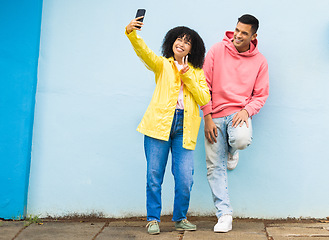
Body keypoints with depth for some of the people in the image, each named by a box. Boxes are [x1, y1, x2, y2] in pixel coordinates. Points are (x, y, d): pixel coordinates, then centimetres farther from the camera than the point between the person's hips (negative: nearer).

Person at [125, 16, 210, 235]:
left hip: (184, 127, 2)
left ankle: (180, 218, 17)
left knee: (185, 178, -4)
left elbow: (205, 99, 6)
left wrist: (188, 77, -3)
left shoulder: (197, 72, 18)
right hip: (160, 123, -1)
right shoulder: (162, 65, 12)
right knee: (154, 175, -1)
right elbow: (143, 51, -9)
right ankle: (153, 219, 13)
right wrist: (132, 33, -28)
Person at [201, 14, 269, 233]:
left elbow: (261, 95, 6)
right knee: (215, 166, -2)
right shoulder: (217, 51, 0)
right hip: (215, 115, 1)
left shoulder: (260, 61, 3)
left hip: (239, 112, -1)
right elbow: (204, 85, 0)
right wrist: (207, 118, -5)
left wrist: (246, 110, -15)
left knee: (242, 139, -34)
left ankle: (232, 151, 7)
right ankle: (225, 215, 9)